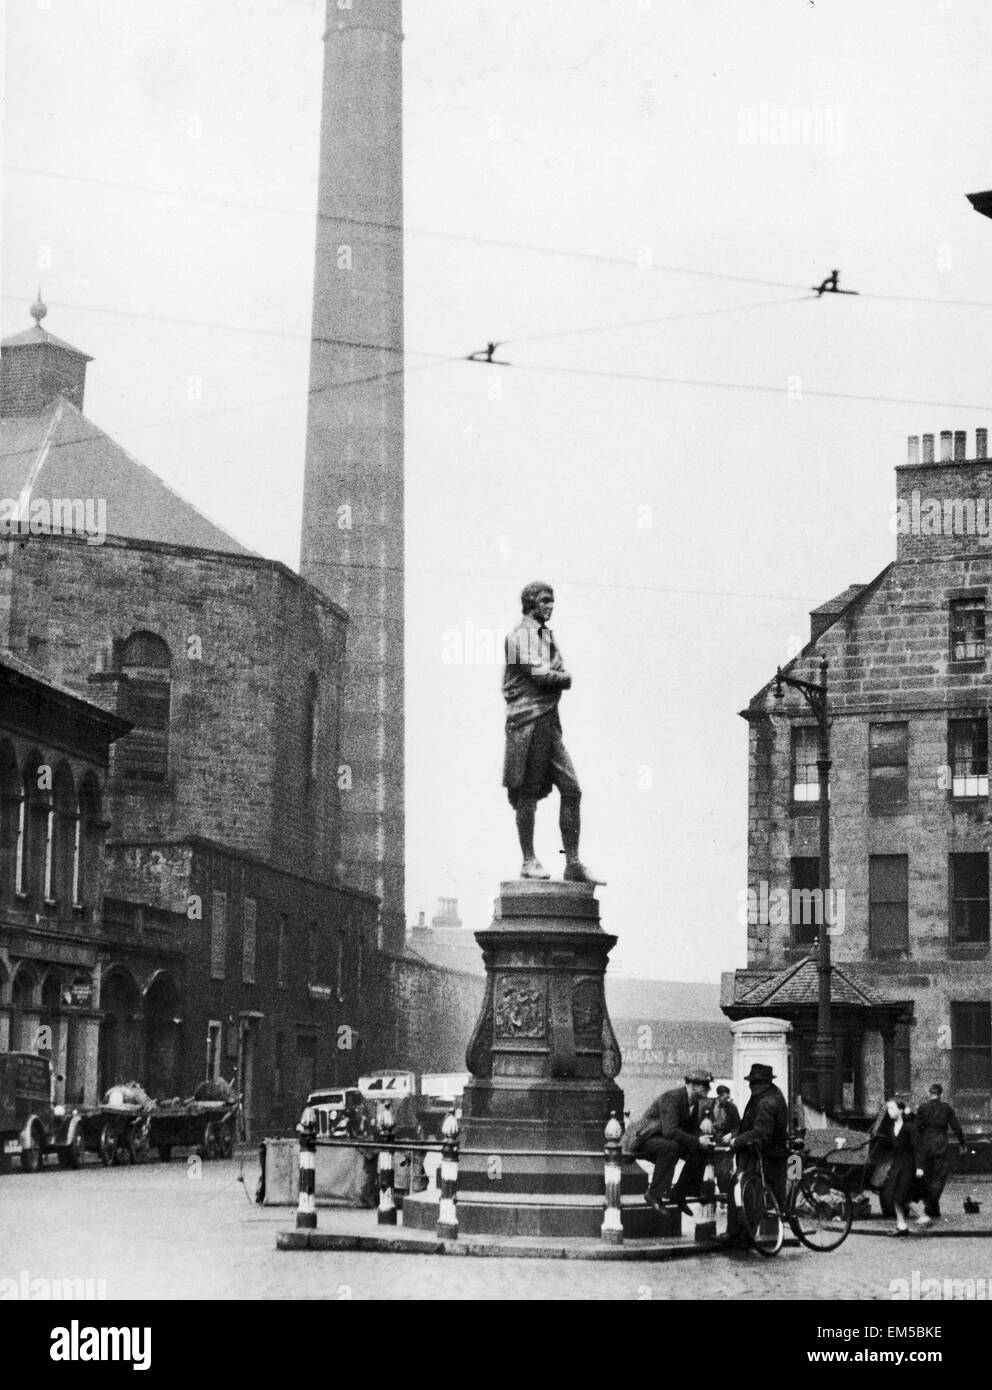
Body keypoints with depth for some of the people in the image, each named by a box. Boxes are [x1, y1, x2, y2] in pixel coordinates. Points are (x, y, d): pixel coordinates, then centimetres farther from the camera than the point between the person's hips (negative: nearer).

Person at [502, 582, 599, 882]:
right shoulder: (520, 635, -6)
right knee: (527, 794, -2)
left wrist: (554, 678, -3)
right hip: (528, 721, -8)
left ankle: (573, 863, 4)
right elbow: (540, 675, -16)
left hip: (550, 721, 8)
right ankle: (529, 862, 5)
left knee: (571, 789, 2)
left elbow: (563, 676, 17)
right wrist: (563, 677, 1)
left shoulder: (547, 634, 21)